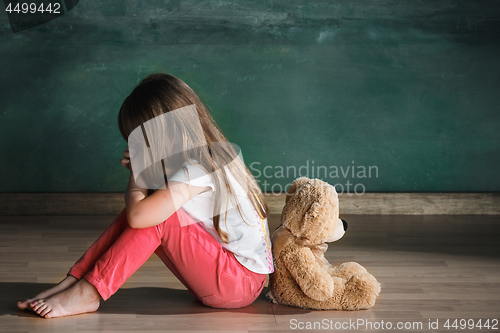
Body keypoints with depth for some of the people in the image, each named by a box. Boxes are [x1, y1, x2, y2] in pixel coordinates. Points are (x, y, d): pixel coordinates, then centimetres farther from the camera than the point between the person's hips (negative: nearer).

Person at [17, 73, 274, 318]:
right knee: (148, 207, -2)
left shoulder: (197, 168, -22)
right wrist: (140, 170, -4)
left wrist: (137, 177, -10)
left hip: (241, 282, -9)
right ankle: (74, 281, -3)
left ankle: (88, 293, -14)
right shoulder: (209, 155, 7)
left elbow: (138, 215, -30)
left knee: (143, 211, -19)